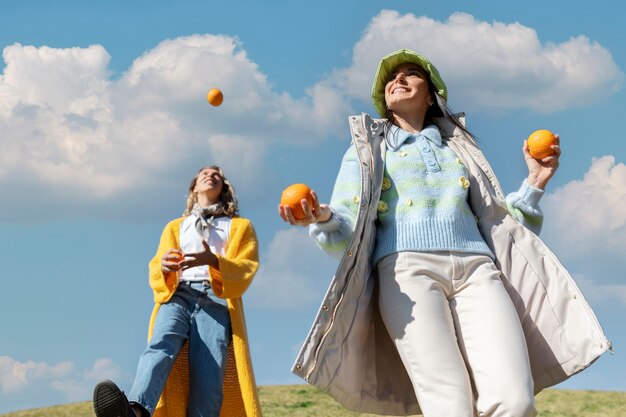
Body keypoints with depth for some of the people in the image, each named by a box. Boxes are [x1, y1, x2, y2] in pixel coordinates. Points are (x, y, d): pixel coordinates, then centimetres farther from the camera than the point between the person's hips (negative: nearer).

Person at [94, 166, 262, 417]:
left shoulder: (240, 227, 27)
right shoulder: (175, 227, 32)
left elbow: (245, 270, 8)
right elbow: (155, 273, 17)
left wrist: (213, 261, -15)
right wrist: (163, 266, -10)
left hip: (216, 302, 0)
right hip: (177, 296, 0)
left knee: (207, 382, -23)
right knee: (161, 344, -34)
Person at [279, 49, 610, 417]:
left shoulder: (458, 149, 32)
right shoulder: (366, 151, 24)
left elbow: (500, 223, 28)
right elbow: (345, 232, 9)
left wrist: (535, 183, 13)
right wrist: (323, 218, -14)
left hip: (477, 269, 2)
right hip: (407, 272, -2)